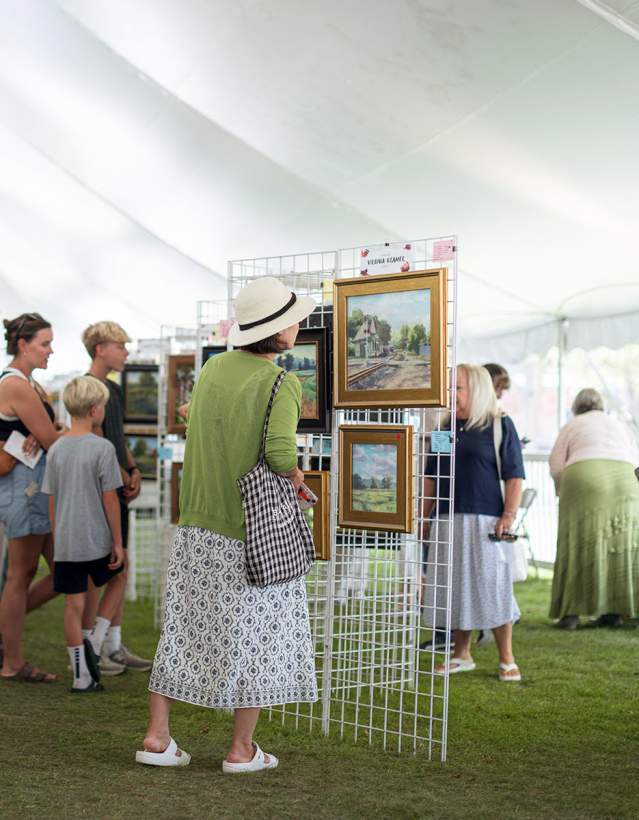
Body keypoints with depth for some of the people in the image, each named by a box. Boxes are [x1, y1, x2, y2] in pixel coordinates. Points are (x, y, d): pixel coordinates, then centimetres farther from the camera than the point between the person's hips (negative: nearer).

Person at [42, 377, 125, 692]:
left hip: (65, 543, 4)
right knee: (117, 579, 22)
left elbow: (51, 502, 7)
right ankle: (95, 642, 7)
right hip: (96, 540, -4)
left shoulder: (56, 449, 4)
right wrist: (118, 542, -3)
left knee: (73, 604, 8)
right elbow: (110, 499, -10)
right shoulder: (102, 448, -11)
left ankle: (82, 676, 13)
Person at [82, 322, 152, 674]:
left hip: (117, 489, 9)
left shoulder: (114, 390, 16)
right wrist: (125, 478, -10)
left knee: (119, 566, 11)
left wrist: (133, 470, 5)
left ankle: (114, 645, 19)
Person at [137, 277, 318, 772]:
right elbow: (280, 449, -28)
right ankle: (242, 749, 14)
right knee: (256, 635, 7)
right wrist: (294, 473, -5)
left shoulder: (213, 369, 5)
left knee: (185, 625, 13)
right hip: (255, 531, -6)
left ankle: (157, 736, 16)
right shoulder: (281, 384, -14)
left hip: (197, 526, 6)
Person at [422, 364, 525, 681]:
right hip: (446, 520, 5)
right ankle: (462, 655, 20)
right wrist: (424, 516, 12)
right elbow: (431, 476, 17)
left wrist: (508, 516, -12)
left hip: (484, 519, -5)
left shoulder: (500, 425, -2)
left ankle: (507, 660, 6)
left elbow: (514, 476, -5)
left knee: (492, 587, -4)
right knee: (455, 588, 8)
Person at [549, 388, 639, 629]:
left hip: (584, 476, -2)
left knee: (579, 546, -1)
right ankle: (614, 611, 4)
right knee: (618, 545, 7)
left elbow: (556, 465, 11)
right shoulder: (619, 425, 29)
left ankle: (570, 612, -5)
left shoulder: (571, 426, 20)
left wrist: (561, 491, 25)